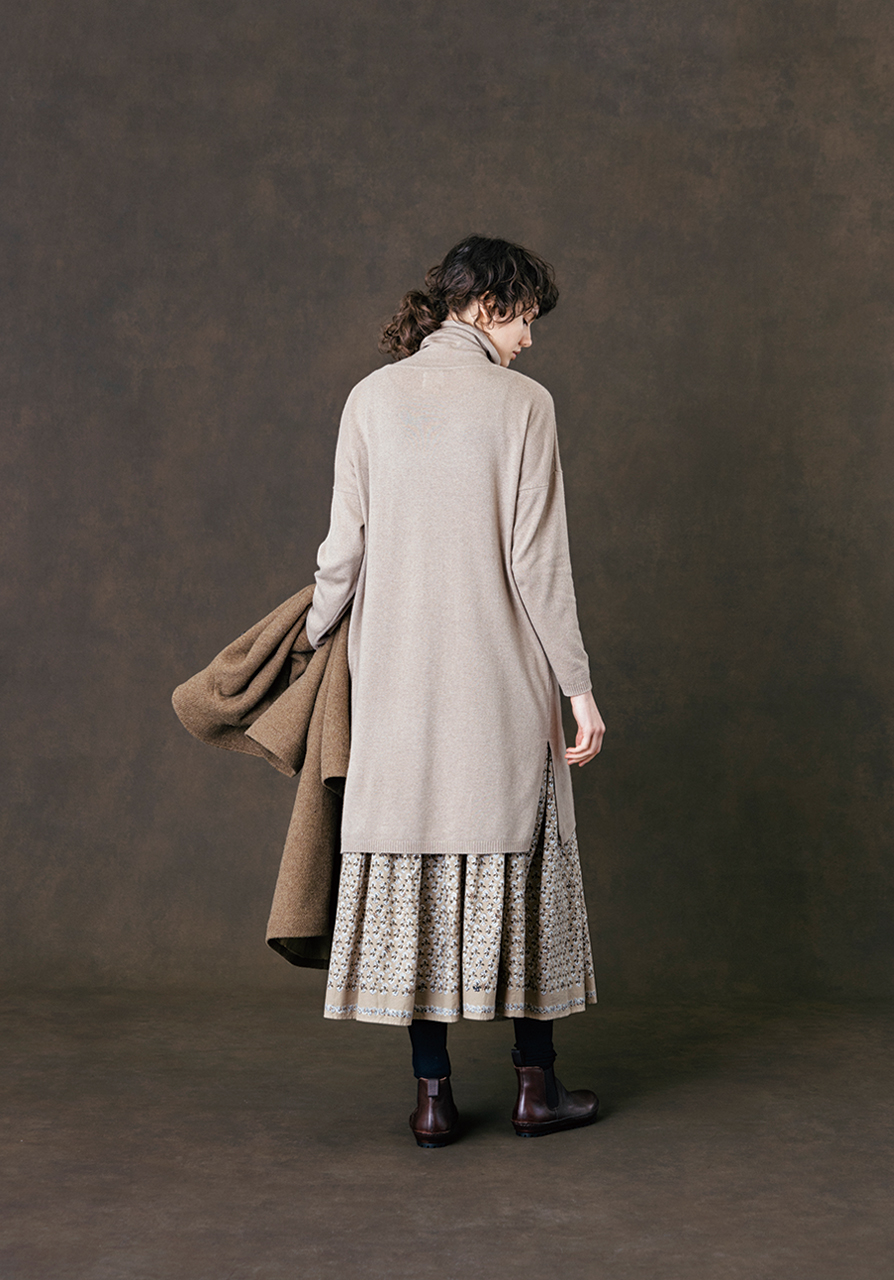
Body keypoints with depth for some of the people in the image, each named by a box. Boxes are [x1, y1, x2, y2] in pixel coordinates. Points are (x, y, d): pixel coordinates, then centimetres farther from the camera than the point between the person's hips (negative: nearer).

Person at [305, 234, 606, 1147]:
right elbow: (538, 561, -8)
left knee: (410, 861, 7)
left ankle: (432, 1094, 12)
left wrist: (311, 634, 19)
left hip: (398, 681, 3)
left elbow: (346, 548, 2)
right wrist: (579, 686, -3)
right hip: (500, 678, -2)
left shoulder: (372, 399, 3)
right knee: (516, 862, 9)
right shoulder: (521, 403, -5)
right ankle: (535, 1084, 18)